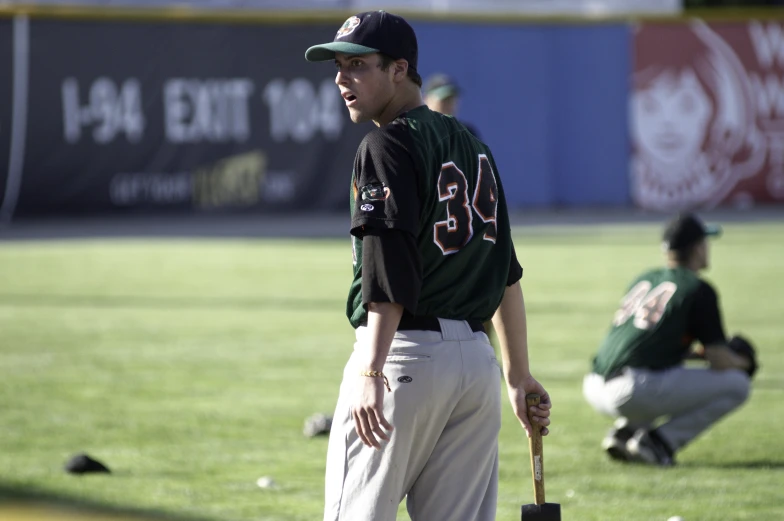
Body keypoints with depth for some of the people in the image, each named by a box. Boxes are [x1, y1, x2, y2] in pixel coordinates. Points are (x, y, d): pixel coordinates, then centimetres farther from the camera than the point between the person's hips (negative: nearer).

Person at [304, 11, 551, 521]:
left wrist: (372, 372, -28)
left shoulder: (388, 144, -7)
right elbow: (507, 272, 20)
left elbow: (391, 271, -20)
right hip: (478, 361, 8)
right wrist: (520, 376, 23)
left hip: (405, 353, -8)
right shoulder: (472, 145, 18)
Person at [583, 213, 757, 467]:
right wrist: (742, 362, 19)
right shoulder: (698, 290, 0)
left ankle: (624, 431, 13)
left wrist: (698, 352, 32)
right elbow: (720, 360, -4)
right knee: (736, 384, 0)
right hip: (639, 389, -8)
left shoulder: (643, 281, 23)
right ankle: (661, 440, -8)